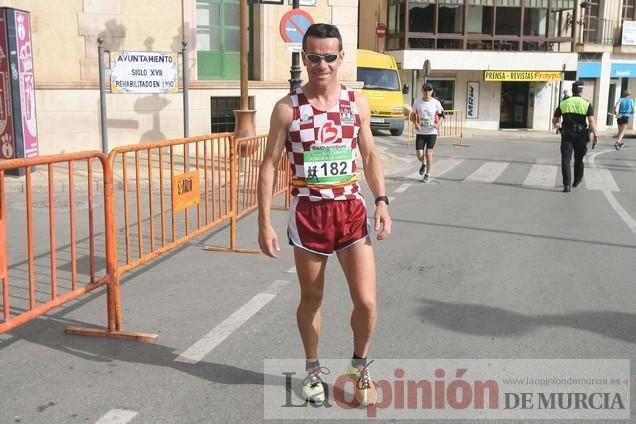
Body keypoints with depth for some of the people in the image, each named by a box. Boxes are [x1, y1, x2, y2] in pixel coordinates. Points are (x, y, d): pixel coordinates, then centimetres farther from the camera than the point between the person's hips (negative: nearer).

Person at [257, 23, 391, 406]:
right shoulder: (287, 108, -6)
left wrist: (381, 201, -2)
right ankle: (313, 369, 35)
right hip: (308, 213, -1)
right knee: (311, 299, 12)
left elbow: (370, 155, 10)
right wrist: (265, 222, -8)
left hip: (351, 210, 2)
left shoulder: (357, 102, 2)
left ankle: (360, 366, 25)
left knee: (367, 302, -3)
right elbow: (270, 165, -3)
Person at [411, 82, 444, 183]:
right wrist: (415, 123, -10)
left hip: (432, 132, -1)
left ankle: (428, 174, 15)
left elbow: (441, 115, 6)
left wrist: (438, 123, -13)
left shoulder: (436, 103, -5)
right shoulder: (417, 102, -2)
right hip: (420, 132, 1)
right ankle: (424, 164, 34)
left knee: (429, 153, -2)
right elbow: (414, 115, 9)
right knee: (419, 155, -3)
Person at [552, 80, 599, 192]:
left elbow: (554, 120, 10)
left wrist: (557, 125, 32)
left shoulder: (563, 104, 4)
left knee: (566, 159, -3)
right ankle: (577, 181, 33)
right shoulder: (587, 104, -2)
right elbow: (591, 120, -14)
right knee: (578, 159, 17)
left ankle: (567, 184, -14)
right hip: (581, 134, 0)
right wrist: (595, 135, -15)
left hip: (567, 134, 0)